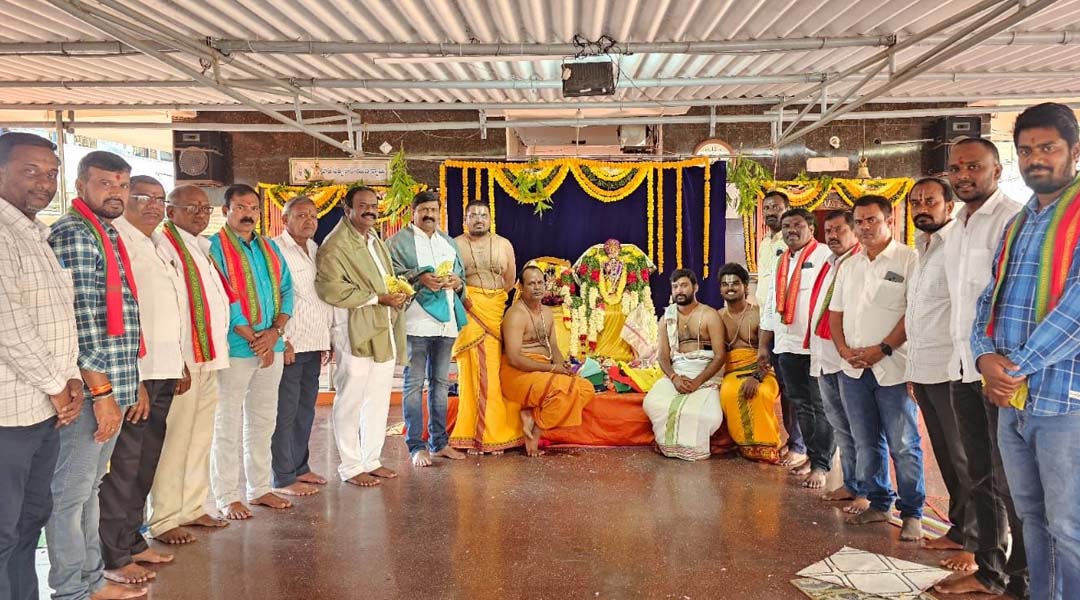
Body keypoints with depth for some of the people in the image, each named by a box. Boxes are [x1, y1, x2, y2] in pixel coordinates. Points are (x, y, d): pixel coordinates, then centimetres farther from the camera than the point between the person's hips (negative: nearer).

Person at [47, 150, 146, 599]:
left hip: (112, 386, 9)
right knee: (70, 494, 2)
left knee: (89, 487, 17)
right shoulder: (74, 234, -12)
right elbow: (80, 320, -19)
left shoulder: (106, 235, 17)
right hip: (91, 390, -9)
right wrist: (101, 391, -19)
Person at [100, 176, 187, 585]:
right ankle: (113, 558, 9)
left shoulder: (156, 245, 18)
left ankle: (132, 542, 27)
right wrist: (131, 380, -21)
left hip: (161, 372, 9)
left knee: (144, 464, 15)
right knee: (123, 466, -1)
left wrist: (179, 365, 19)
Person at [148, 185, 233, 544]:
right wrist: (176, 361, -20)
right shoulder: (163, 246, -9)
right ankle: (164, 519, 4)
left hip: (208, 359, 9)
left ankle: (192, 508, 22)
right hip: (181, 362, -9)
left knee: (200, 438, 13)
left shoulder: (202, 247, 19)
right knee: (175, 440, -4)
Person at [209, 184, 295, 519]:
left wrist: (275, 332, -8)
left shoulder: (270, 248, 14)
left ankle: (260, 489, 23)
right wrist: (253, 339, -15)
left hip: (271, 348, 6)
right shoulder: (215, 248, -5)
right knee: (228, 425, 2)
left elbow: (286, 291, 9)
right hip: (234, 349, -6)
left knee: (263, 421, 12)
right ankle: (227, 497, 10)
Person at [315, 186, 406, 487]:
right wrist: (378, 298, -19)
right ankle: (351, 467, 11)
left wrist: (399, 292, 6)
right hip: (355, 332, -9)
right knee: (351, 400, 0)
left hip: (384, 331, 9)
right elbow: (331, 289, -22)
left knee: (379, 399, 14)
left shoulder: (375, 240, 17)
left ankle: (371, 460, 26)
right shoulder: (334, 246, -12)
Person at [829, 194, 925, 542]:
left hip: (892, 368, -6)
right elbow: (835, 312, 16)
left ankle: (912, 513, 13)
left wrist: (882, 349, -16)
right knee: (866, 444, 13)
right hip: (853, 369, 6)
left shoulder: (908, 260, -5)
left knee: (903, 445, 0)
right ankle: (878, 504, 26)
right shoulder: (849, 266, 15)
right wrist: (844, 350, 0)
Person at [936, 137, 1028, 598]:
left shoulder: (1013, 220, -10)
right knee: (980, 476, 15)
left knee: (1010, 482, 0)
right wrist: (961, 353, 17)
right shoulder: (957, 229, 17)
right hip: (963, 368, 8)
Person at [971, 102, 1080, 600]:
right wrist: (986, 356, -5)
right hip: (1010, 398, 7)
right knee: (1031, 518, 17)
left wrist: (1019, 367, -15)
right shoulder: (1017, 224, 16)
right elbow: (990, 299, 13)